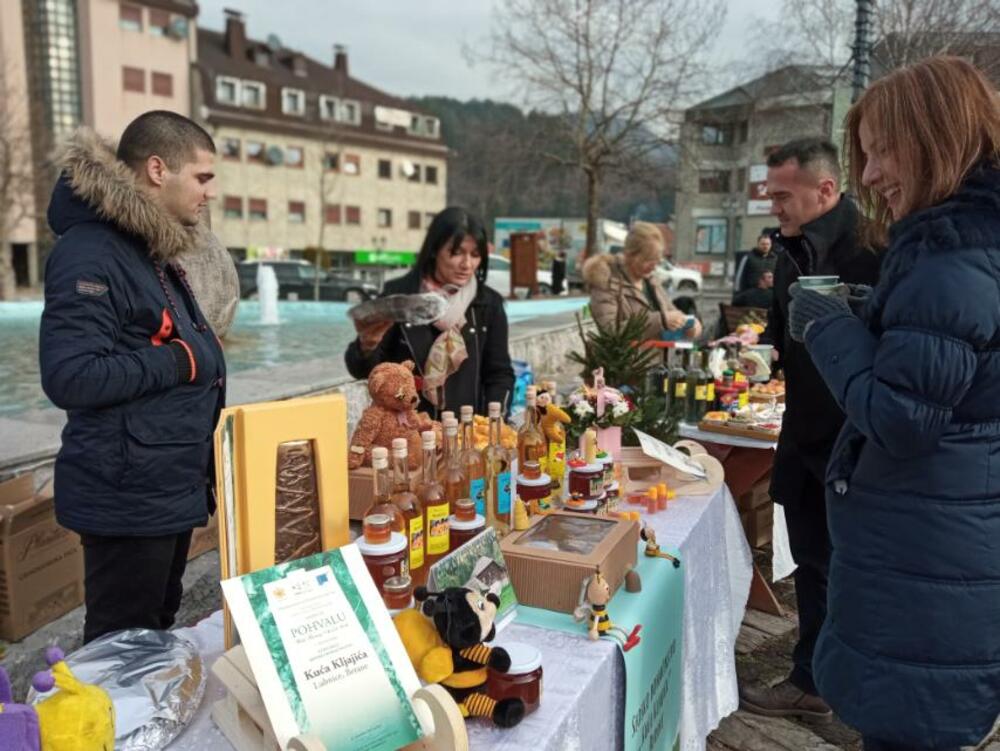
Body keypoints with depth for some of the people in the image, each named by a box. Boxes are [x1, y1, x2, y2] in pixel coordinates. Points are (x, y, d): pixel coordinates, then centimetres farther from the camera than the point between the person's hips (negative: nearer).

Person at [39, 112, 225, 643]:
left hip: (171, 488, 9)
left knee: (157, 635, 22)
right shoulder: (89, 254, -18)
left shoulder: (152, 251, 12)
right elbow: (70, 377, -27)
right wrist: (178, 362, -19)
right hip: (128, 498, -9)